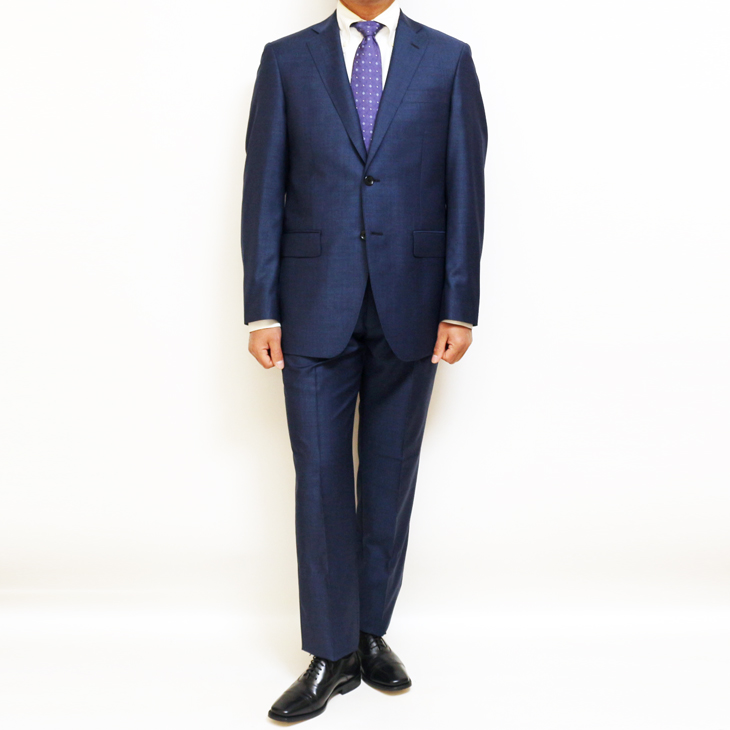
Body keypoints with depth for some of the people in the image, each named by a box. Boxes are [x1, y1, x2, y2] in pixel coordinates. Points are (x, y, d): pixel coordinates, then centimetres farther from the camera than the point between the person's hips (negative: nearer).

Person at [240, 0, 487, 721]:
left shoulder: (448, 60, 6)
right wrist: (261, 310, -3)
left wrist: (459, 307, -4)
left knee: (390, 477, 9)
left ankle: (371, 635, 25)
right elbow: (263, 192, 3)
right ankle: (332, 655, 12)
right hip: (316, 307, 0)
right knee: (320, 478, 1)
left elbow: (464, 192, 3)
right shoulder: (286, 60, 6)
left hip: (409, 308, 1)